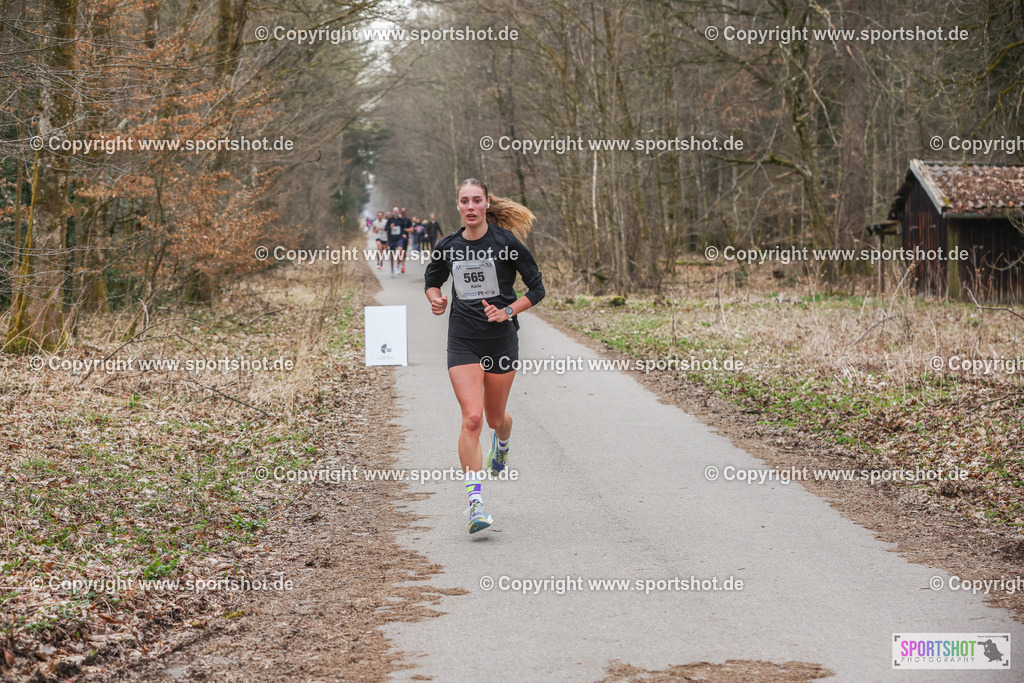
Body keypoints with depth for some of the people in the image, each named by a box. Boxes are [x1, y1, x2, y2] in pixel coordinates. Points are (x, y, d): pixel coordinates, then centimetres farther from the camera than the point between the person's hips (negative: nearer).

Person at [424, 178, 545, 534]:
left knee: (495, 417, 13)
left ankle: (502, 445, 54)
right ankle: (475, 504, -15)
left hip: (501, 340, -1)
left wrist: (508, 311, -14)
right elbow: (430, 279, 21)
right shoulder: (448, 247, 2)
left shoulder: (506, 241, -7)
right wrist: (435, 298, 0)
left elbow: (537, 288, -2)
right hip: (462, 342, 1)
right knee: (472, 417, -14)